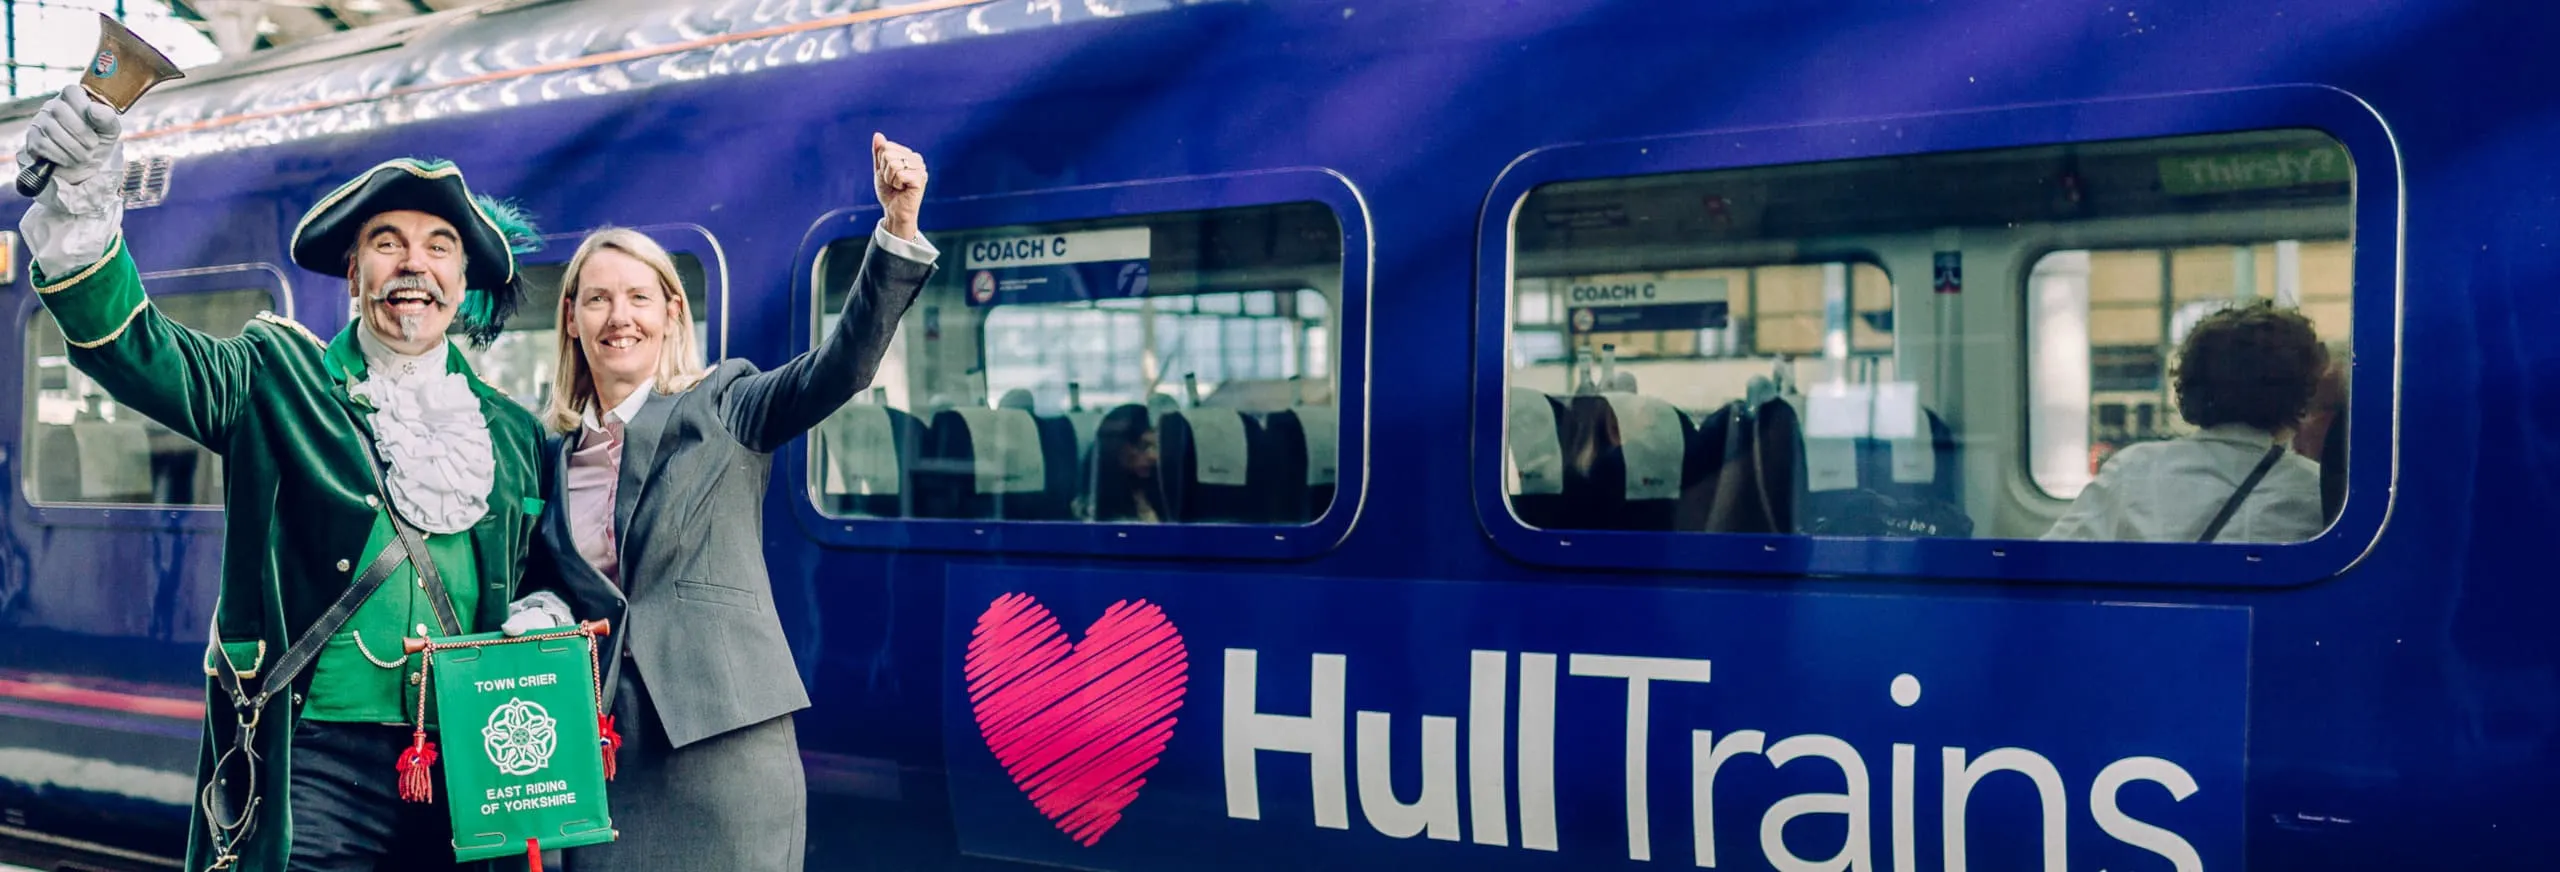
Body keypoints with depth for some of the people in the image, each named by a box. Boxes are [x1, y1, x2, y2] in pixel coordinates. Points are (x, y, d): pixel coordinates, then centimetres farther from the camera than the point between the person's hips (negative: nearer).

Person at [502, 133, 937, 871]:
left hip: (722, 743, -3)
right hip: (601, 747, 4)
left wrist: (898, 227, -28)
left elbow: (843, 364, -15)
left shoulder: (722, 405, 2)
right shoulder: (552, 448, 13)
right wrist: (538, 614, -3)